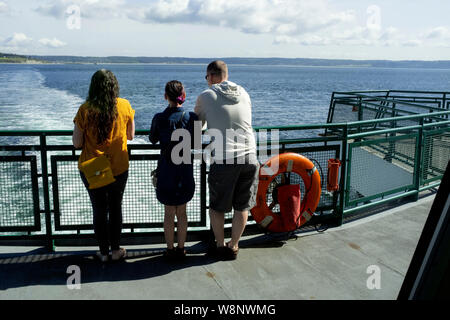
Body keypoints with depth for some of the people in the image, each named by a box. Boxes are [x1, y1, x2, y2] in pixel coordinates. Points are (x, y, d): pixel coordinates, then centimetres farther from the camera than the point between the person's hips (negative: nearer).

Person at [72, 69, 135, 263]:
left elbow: (77, 143, -8)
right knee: (115, 208, 18)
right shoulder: (125, 105, -8)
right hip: (118, 168, 1)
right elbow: (130, 136, 3)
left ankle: (103, 252, 25)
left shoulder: (85, 109, -12)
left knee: (99, 210, 14)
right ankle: (115, 250, 26)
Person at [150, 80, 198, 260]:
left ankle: (170, 250, 21)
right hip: (185, 171, 1)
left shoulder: (159, 118, -10)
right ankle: (181, 249, 24)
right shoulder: (191, 117, -8)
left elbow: (153, 140, 7)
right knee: (182, 213, 15)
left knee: (169, 214, 12)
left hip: (166, 172, -1)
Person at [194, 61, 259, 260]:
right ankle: (233, 246, 26)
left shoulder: (206, 96, 1)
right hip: (249, 156, 4)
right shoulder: (243, 93, 11)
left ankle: (220, 246, 27)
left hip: (223, 159, -3)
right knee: (242, 206, 15)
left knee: (216, 207, 16)